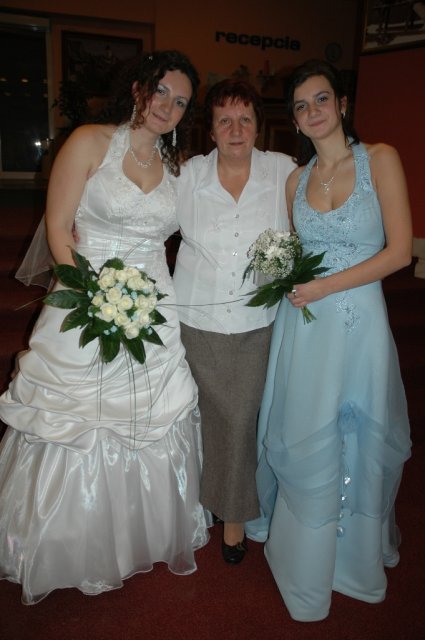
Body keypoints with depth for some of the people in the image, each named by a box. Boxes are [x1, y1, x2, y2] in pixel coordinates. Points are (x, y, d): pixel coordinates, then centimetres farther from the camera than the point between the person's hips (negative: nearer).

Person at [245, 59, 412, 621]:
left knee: (355, 439, 11)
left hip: (357, 320, -3)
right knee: (302, 439, 11)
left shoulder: (380, 159, -3)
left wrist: (323, 287, -14)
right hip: (302, 321, 3)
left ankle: (354, 549, 38)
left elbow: (399, 251, -11)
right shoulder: (296, 179, 8)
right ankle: (304, 553, 36)